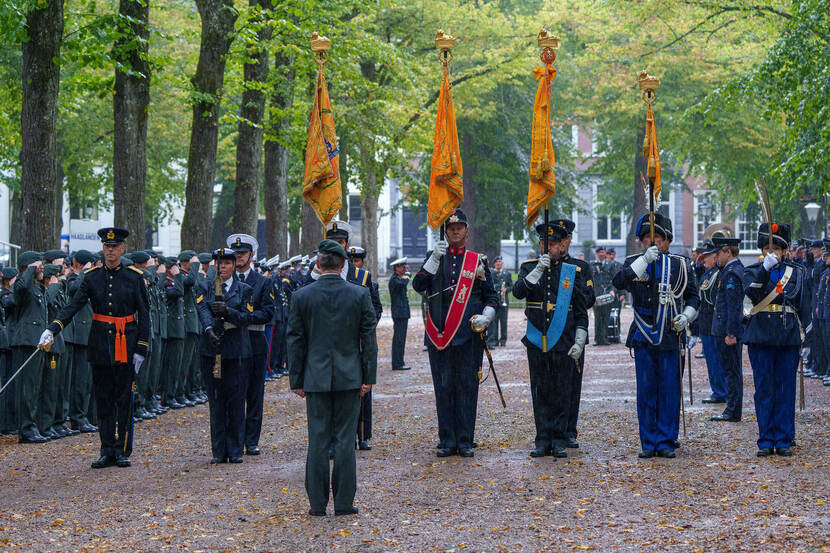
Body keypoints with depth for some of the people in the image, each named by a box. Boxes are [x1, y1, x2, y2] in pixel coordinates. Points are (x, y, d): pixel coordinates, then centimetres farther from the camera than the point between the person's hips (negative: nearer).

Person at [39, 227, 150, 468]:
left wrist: (141, 349, -6)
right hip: (100, 345, 2)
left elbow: (144, 315, 0)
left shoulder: (134, 277, -1)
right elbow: (73, 306, -5)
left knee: (124, 398, 1)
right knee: (103, 399, 5)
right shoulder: (92, 277, 3)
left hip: (126, 344, -2)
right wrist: (52, 330, -19)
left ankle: (123, 451, 9)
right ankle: (107, 452, 10)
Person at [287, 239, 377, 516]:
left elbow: (295, 341, 1)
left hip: (316, 377, 0)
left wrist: (296, 380, 7)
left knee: (318, 440, 5)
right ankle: (344, 502, 5)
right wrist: (369, 377, 3)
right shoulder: (360, 294, -3)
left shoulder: (301, 296, -3)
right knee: (345, 439, 4)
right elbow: (369, 337, -2)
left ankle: (318, 503, 7)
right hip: (349, 377, 0)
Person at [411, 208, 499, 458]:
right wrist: (435, 259, -12)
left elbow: (492, 296, 12)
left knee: (467, 388, 1)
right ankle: (447, 442, 9)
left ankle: (465, 442, 7)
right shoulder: (435, 257, 10)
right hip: (439, 334, 1)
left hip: (468, 334, 0)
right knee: (443, 388, 3)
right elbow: (418, 285, -4)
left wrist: (486, 317, -6)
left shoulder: (478, 261, 9)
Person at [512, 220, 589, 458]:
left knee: (561, 394, 1)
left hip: (563, 343, -1)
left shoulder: (573, 272, 6)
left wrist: (579, 342, -1)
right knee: (540, 394, 4)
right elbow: (518, 292, -11)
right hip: (536, 342, 1)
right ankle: (543, 441, 9)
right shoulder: (529, 268, 7)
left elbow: (581, 312, 7)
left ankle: (559, 442, 8)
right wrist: (538, 271, -21)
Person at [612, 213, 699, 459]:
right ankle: (649, 443, 10)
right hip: (643, 337, 0)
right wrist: (645, 260, -24)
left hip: (670, 337, 0)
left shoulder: (680, 265, 6)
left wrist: (686, 315, -6)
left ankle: (666, 442, 8)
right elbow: (619, 281, -16)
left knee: (669, 391, 1)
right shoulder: (634, 263, 5)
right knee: (646, 392, 3)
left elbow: (693, 296, 14)